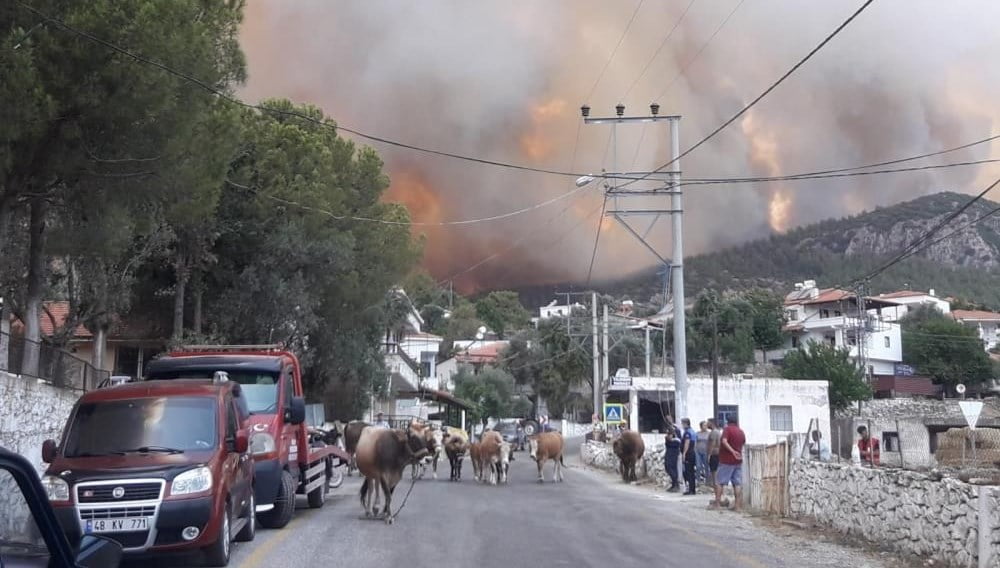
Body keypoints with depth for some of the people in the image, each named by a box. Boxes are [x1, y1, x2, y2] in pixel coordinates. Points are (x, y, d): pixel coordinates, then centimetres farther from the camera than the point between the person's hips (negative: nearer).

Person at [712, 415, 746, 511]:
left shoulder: (727, 429, -8)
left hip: (726, 460, -5)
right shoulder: (741, 432, 10)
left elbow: (724, 441, -23)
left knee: (719, 482, 1)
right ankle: (737, 505, 1)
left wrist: (732, 451, -25)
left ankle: (717, 503, -2)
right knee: (737, 483, 4)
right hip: (738, 461, 5)